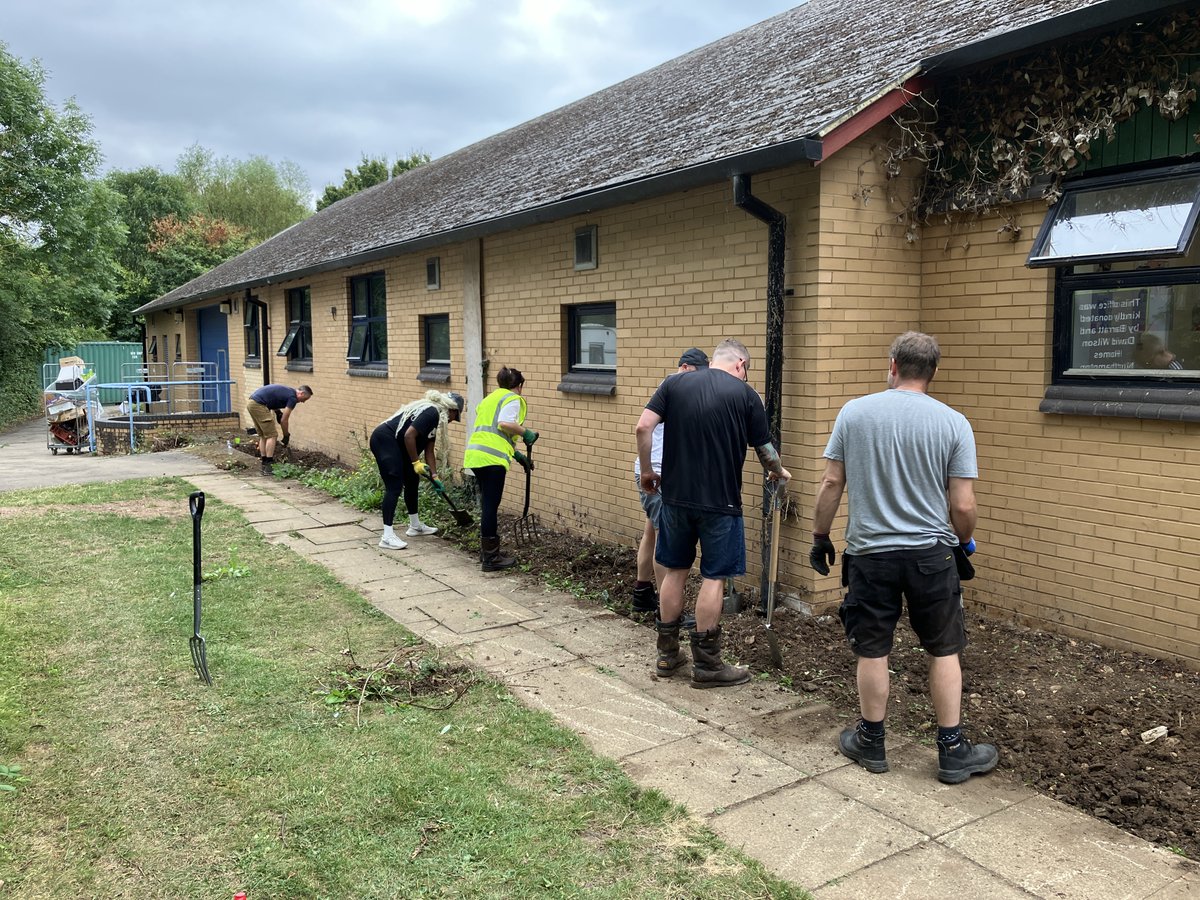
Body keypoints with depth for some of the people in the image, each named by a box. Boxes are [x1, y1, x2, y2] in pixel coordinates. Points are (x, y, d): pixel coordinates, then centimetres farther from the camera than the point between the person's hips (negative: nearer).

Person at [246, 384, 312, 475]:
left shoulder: (288, 392, 21)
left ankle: (264, 465, 17)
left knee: (263, 436, 16)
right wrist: (286, 436, 8)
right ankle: (269, 467, -4)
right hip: (258, 405, -10)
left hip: (251, 404, 10)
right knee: (272, 436, -3)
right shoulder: (293, 398, -6)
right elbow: (284, 420, -4)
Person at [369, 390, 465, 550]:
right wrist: (416, 462, -16)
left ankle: (415, 526, 32)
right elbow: (409, 435, -25)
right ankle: (387, 537, -14)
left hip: (396, 446, 11)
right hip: (384, 440, -11)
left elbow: (429, 450, 16)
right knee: (394, 487, -13)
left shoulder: (434, 417, 15)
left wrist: (434, 476, 11)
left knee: (412, 481, 18)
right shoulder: (431, 412, -16)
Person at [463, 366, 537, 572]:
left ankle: (486, 552, 27)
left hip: (475, 454, 9)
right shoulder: (513, 399, 1)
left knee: (487, 506, 19)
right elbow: (505, 424, -18)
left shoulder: (491, 397, 28)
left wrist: (517, 455, 28)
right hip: (491, 458, -9)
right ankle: (491, 559, 0)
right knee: (490, 507, -4)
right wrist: (525, 432, -3)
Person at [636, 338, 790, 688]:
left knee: (675, 571, 15)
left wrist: (647, 470, 7)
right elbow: (765, 450, 4)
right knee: (714, 577, 5)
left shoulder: (674, 384, 4)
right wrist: (779, 473, 24)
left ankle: (667, 654, 24)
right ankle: (707, 665, 12)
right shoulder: (745, 393, -2)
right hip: (720, 502, -3)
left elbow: (643, 427, -6)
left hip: (675, 496, 4)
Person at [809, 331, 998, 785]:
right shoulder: (953, 423, -5)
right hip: (932, 553, 0)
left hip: (870, 553, 0)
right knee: (944, 651, 13)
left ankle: (871, 743, 25)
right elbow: (963, 506, -6)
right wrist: (962, 547, 14)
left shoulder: (854, 412, -4)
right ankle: (953, 751, 20)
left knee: (872, 651, 11)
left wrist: (820, 536, 9)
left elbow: (831, 484, -3)